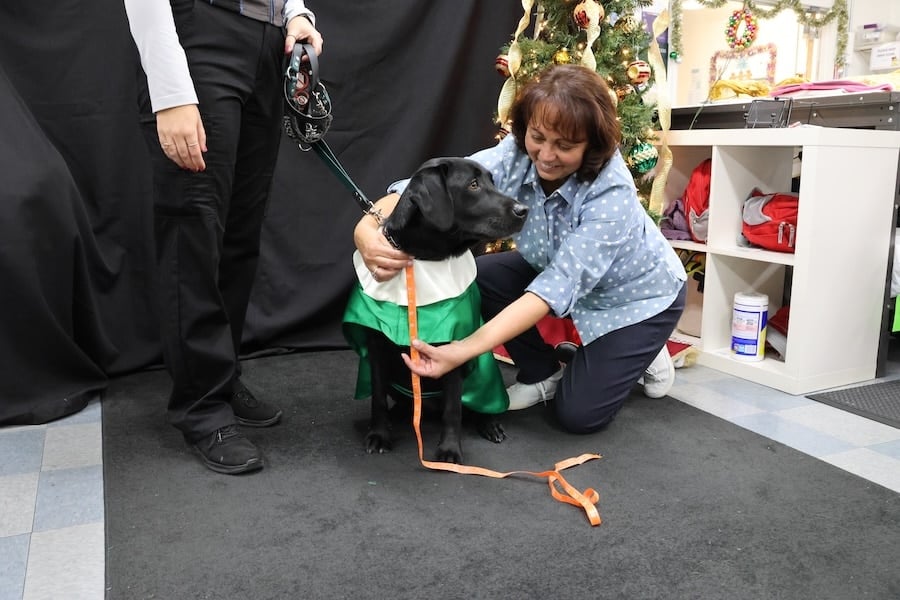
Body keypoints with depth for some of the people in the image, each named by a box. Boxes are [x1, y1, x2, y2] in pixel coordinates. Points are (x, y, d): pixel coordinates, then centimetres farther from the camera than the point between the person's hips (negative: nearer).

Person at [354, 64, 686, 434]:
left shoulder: (612, 192, -36)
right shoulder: (516, 155, -24)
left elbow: (560, 286, -43)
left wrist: (465, 350, -52)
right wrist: (368, 228, -56)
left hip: (637, 293, -5)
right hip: (561, 266, 5)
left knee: (578, 414, -12)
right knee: (476, 277, -17)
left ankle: (641, 353, 18)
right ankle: (543, 374, 5)